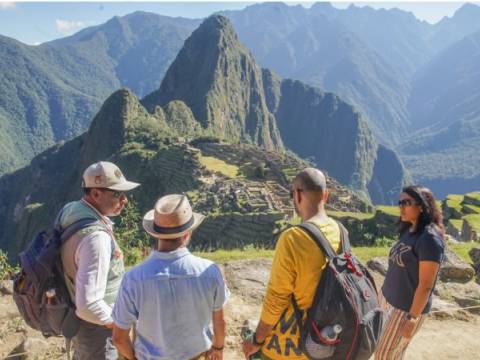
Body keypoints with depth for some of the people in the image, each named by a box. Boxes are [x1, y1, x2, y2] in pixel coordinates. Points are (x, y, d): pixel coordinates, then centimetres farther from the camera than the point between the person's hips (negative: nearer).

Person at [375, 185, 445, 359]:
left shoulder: (429, 238, -22)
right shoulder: (408, 230, 3)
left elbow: (425, 285, -21)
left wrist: (412, 318, -18)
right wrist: (385, 293, 14)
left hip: (407, 307, -7)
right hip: (388, 299, 7)